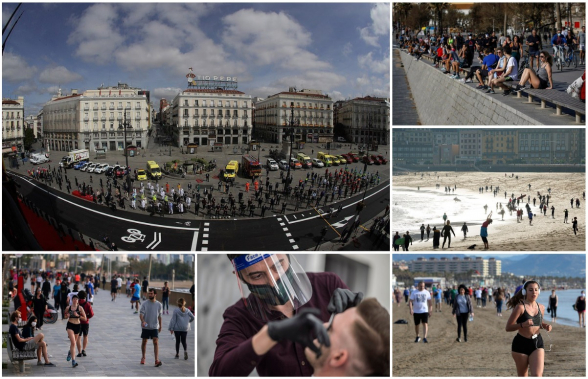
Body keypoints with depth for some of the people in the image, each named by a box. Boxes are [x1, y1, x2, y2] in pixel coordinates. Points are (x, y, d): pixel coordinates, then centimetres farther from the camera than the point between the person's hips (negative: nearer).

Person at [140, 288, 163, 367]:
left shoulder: (159, 305, 2)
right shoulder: (145, 304, -3)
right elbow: (141, 314, -9)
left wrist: (160, 326, 16)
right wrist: (143, 321, -28)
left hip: (154, 327, 0)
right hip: (145, 327, 0)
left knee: (156, 342, -11)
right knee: (144, 342, 11)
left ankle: (157, 360, -17)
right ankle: (143, 357, 31)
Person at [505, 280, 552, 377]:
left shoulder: (541, 308, 5)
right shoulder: (520, 307, -11)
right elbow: (508, 327, -14)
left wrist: (545, 326, 2)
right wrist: (523, 324, -29)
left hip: (537, 343, 3)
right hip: (521, 344, -3)